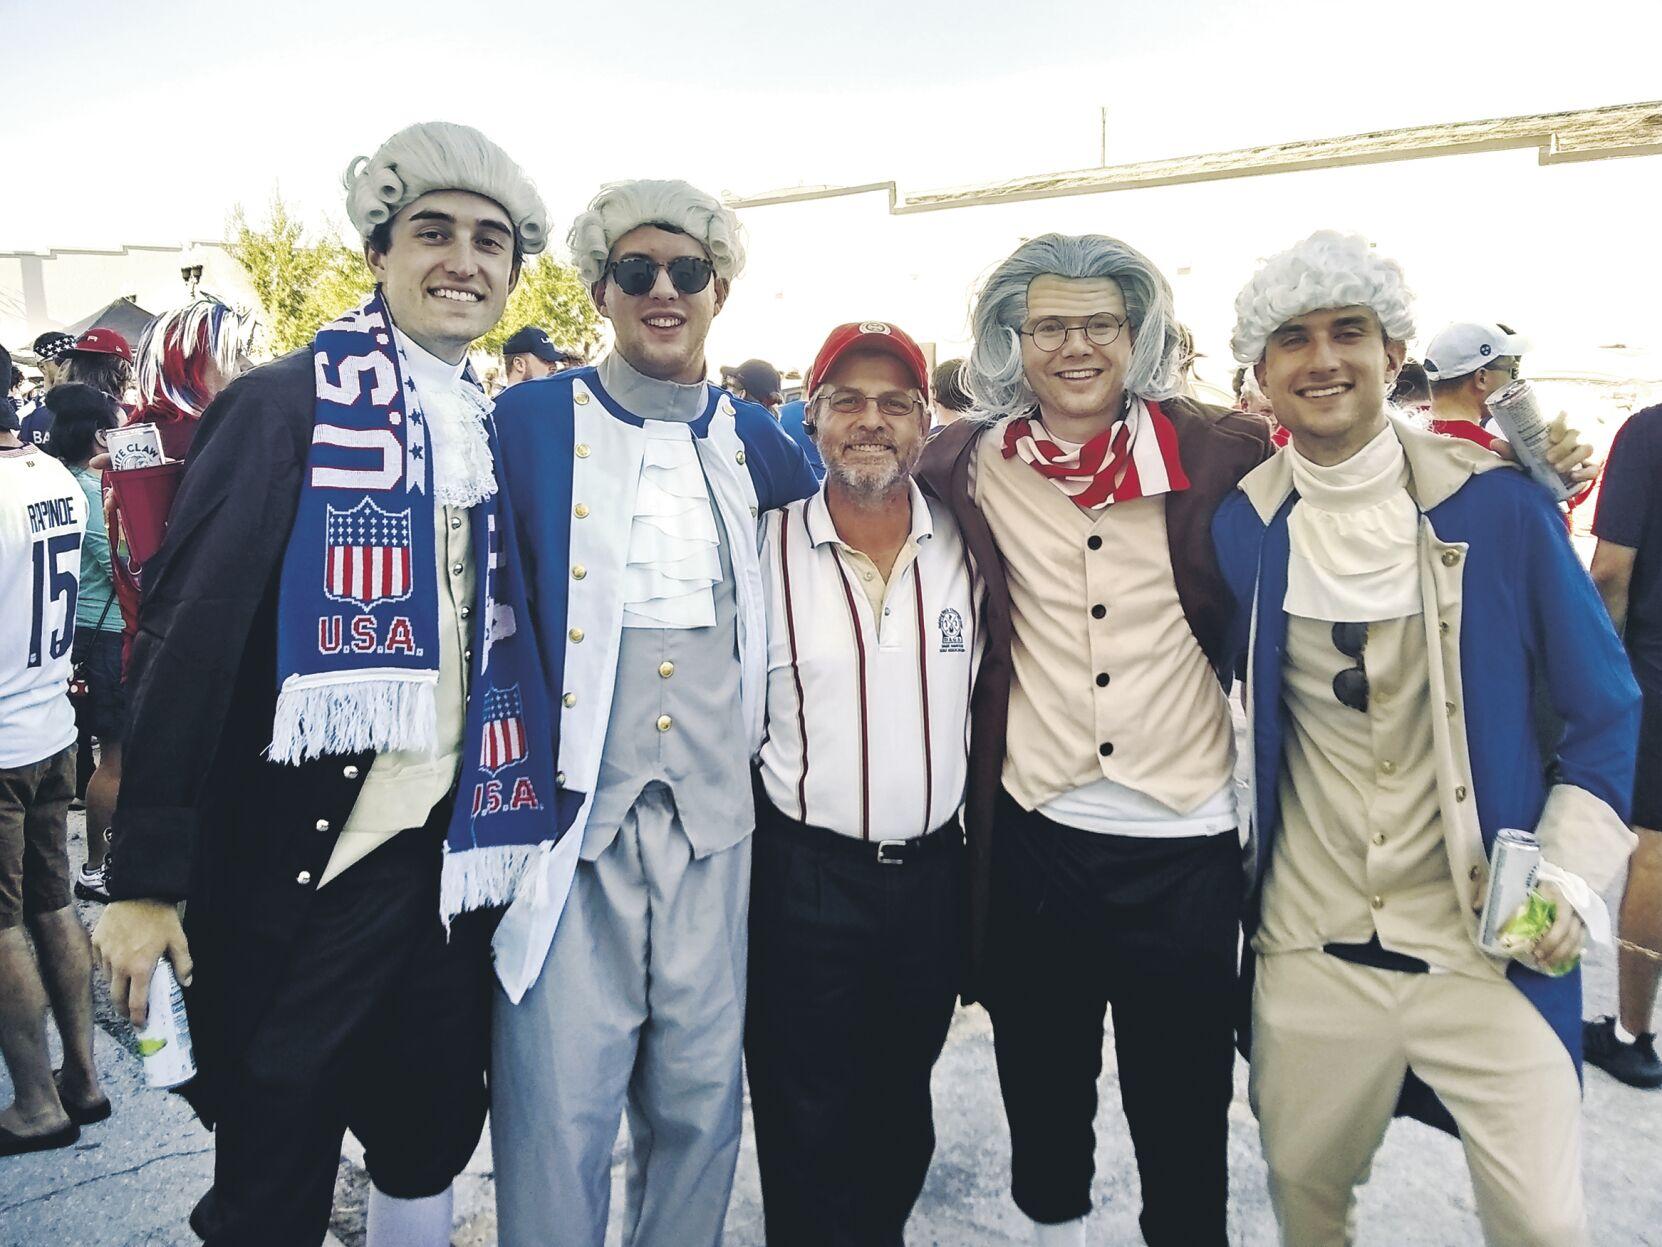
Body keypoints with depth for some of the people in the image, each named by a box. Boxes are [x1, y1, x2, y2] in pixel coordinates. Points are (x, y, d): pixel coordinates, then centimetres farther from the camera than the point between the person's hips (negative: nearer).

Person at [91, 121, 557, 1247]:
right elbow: (189, 636, -13)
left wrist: (518, 834, 8)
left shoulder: (501, 431, 8)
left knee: (432, 1145, 19)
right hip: (298, 860, -5)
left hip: (452, 857, 5)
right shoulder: (285, 406, -9)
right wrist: (147, 878, -14)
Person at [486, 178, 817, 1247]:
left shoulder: (758, 442, 10)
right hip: (570, 805, -3)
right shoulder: (529, 419, 0)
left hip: (713, 815, 3)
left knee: (701, 1097, 14)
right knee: (558, 1102, 1)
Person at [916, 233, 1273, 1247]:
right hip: (1033, 835, 1)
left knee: (1185, 1114, 14)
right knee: (1042, 1096, 20)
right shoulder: (967, 465, 1)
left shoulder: (1223, 455, -2)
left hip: (1187, 837, -1)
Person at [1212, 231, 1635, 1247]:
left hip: (1489, 948, -1)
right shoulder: (1242, 526, -2)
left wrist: (1571, 874, -8)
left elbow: (1608, 712, 1)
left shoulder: (1500, 508, -8)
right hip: (1308, 952, 2)